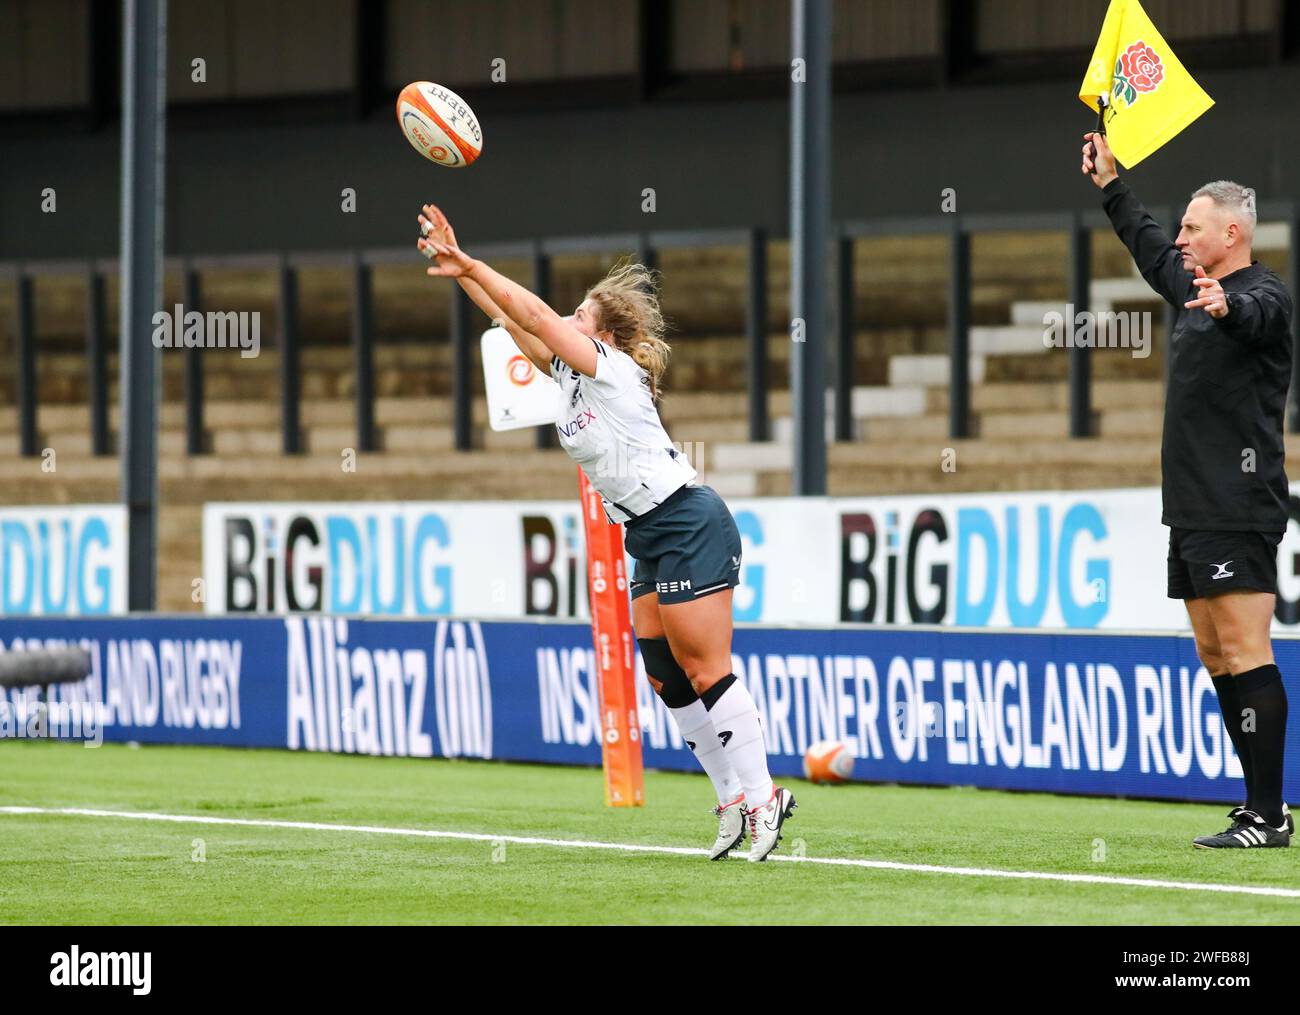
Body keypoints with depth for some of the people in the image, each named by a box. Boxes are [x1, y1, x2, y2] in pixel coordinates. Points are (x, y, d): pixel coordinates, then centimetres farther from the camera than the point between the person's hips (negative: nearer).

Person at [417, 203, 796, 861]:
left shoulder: (613, 370, -12)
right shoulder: (569, 375, 12)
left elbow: (533, 314, -15)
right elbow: (514, 319, 15)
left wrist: (469, 264, -9)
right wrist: (460, 271, 8)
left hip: (689, 527, -10)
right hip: (652, 540, 10)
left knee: (704, 671, -11)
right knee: (667, 678, 6)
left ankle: (761, 796, -8)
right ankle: (735, 803, 9)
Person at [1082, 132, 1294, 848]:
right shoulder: (1192, 285, 17)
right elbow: (1146, 245, 36)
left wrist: (1225, 306, -56)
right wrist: (1109, 184, 44)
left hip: (1238, 511, -10)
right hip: (1192, 509, 10)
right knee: (1216, 657, 9)